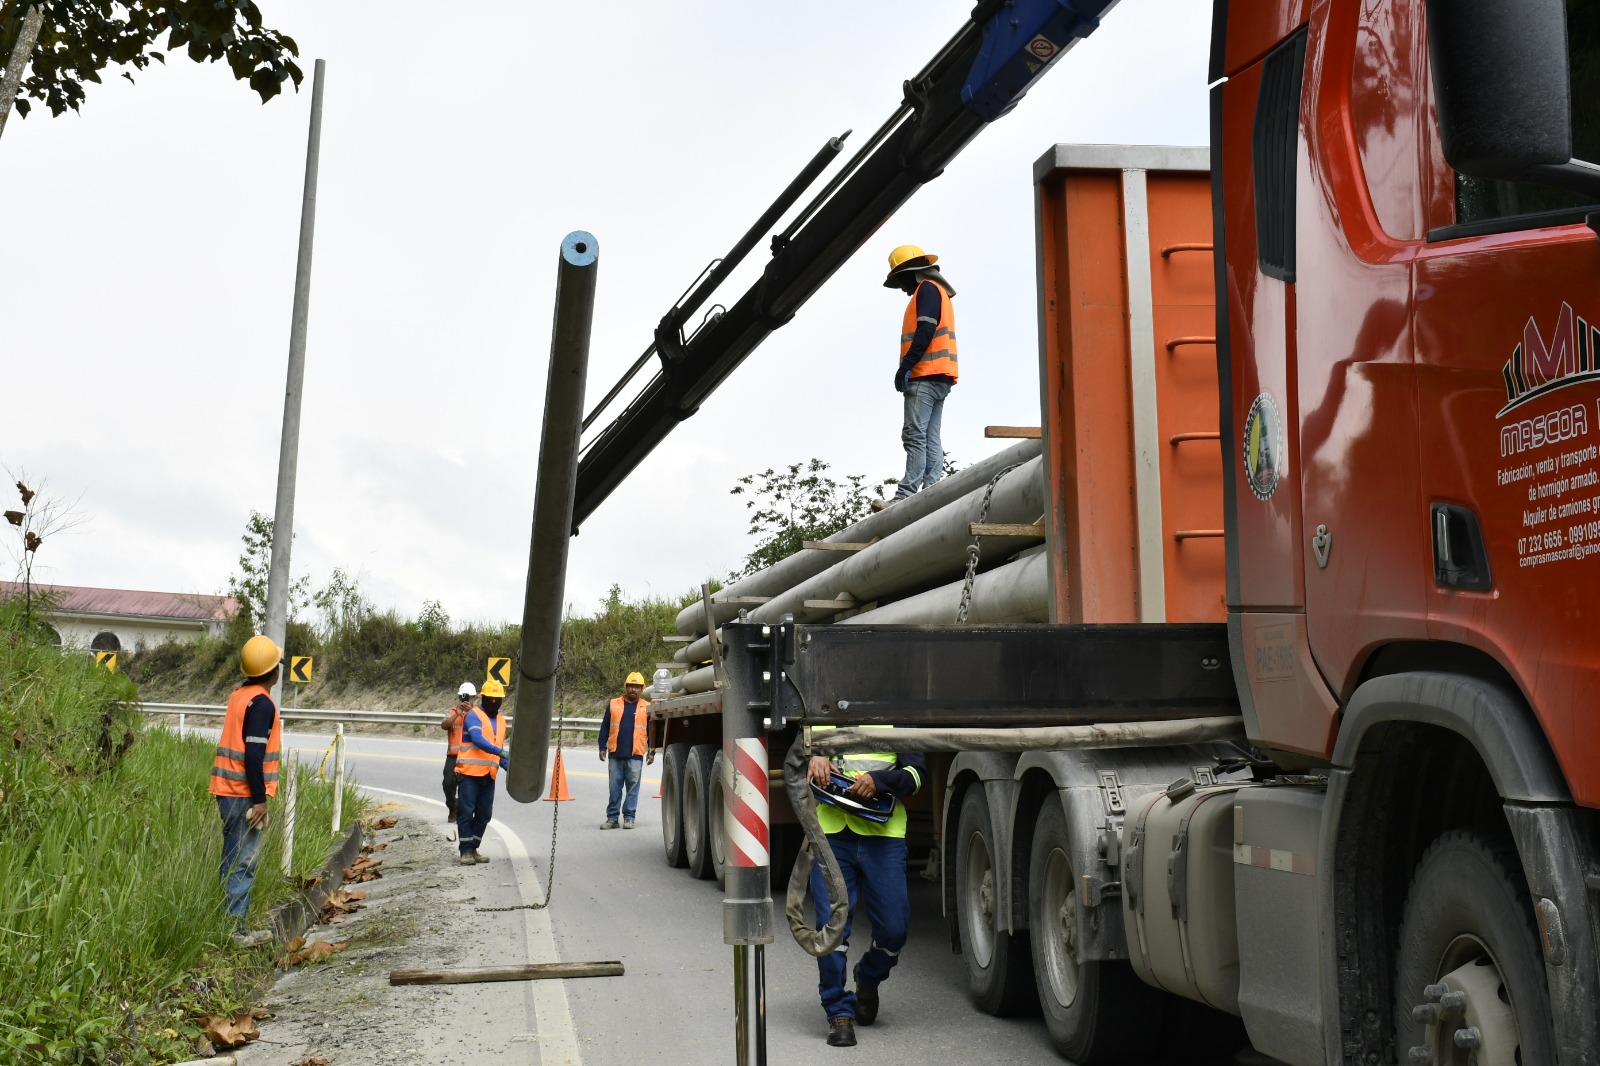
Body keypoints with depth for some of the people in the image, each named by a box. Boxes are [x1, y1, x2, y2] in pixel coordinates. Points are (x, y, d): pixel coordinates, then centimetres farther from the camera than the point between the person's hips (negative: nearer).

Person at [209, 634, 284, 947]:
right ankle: (236, 929, -3)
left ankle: (229, 923, 19)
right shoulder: (261, 703, -15)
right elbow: (253, 755, -21)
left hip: (228, 791, 9)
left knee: (233, 860, 14)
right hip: (245, 794, -9)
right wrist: (259, 799, -18)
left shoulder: (239, 695, 13)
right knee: (242, 863, -5)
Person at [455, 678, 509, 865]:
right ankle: (466, 851, 1)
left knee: (484, 814, 9)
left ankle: (474, 848, 19)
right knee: (466, 812, -4)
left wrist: (508, 765, 5)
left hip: (489, 775, 7)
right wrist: (499, 751, -33)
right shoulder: (474, 715, -7)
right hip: (469, 772, -7)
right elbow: (477, 739, -23)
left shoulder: (501, 721, 17)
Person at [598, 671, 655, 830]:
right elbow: (605, 728, 11)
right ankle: (612, 818, 10)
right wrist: (602, 747, 5)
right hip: (615, 753, 1)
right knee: (614, 787, 5)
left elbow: (652, 731, 9)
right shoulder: (613, 705, 9)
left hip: (635, 755, -1)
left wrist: (651, 752, 4)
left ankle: (629, 817, 7)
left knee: (633, 787, 0)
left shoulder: (647, 707, 7)